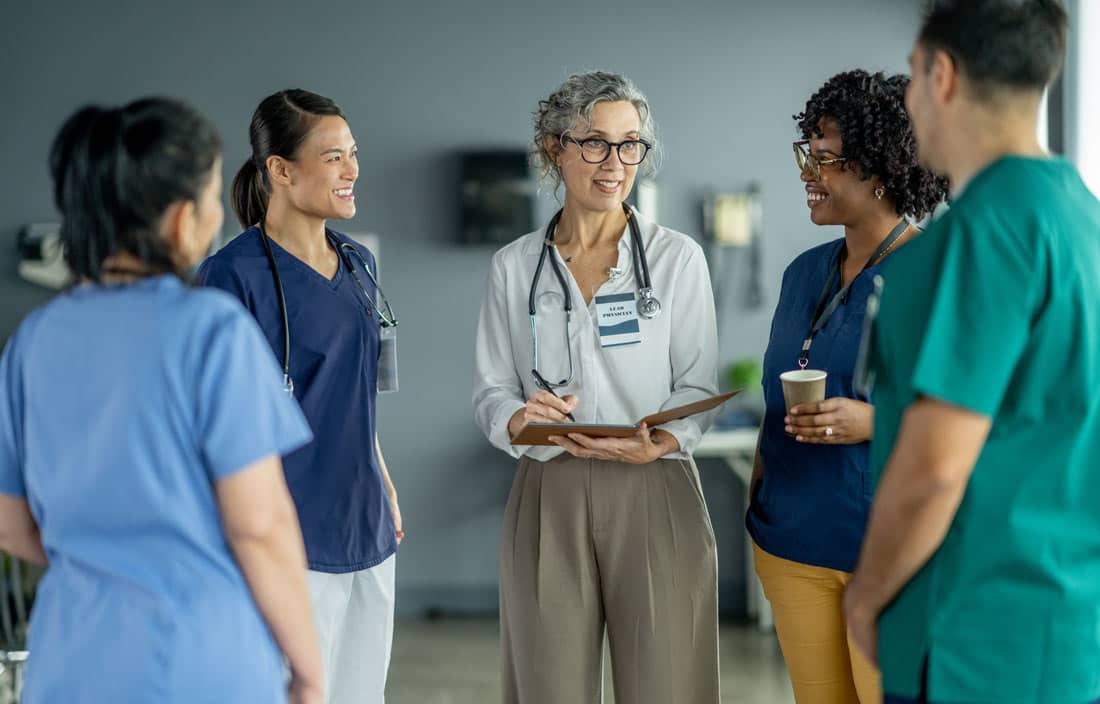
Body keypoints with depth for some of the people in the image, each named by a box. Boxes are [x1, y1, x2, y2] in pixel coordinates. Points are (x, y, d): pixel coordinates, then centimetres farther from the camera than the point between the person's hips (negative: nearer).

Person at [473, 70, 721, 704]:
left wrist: (658, 442, -19)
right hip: (548, 493, 1)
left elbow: (700, 389, 2)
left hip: (655, 492, -1)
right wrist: (519, 418, -15)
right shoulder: (514, 267, 8)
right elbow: (491, 390, 8)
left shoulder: (678, 258, 3)